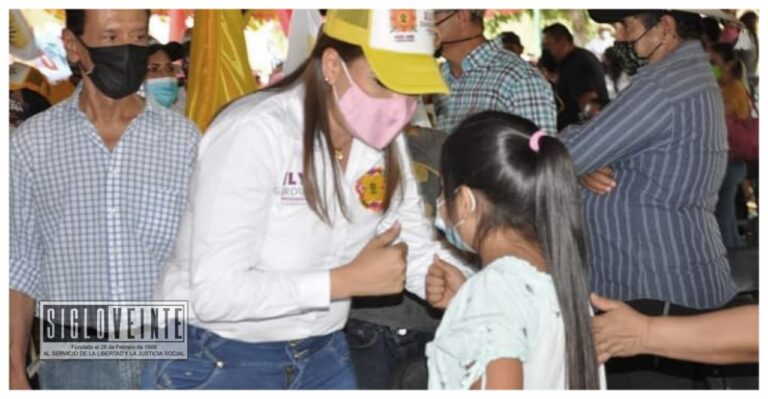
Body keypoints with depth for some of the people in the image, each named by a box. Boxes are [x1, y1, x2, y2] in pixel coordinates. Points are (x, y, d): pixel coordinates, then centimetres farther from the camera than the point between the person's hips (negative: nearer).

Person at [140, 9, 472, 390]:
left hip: (321, 356, 6)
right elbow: (215, 293, -28)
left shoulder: (386, 140, -4)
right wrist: (348, 280, -26)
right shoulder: (256, 131, -24)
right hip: (217, 362, -6)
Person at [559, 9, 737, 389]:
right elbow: (621, 159, 16)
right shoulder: (691, 76, 15)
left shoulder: (664, 85, -20)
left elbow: (568, 155, -18)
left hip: (660, 292, -10)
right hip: (673, 284, 10)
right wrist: (590, 169, -5)